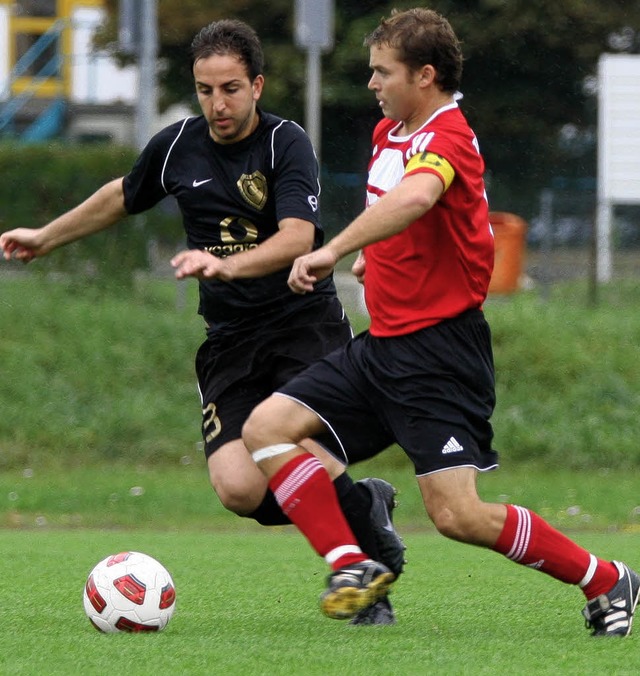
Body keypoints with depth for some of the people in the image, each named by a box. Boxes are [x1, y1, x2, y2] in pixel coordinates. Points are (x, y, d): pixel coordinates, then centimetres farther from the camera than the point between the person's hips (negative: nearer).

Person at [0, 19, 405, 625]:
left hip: (305, 321, -4)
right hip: (230, 340, 4)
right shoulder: (177, 145, 5)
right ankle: (363, 503, 13)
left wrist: (227, 265, -42)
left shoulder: (287, 144, -10)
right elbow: (122, 196, 27)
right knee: (239, 489, -18)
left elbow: (297, 239, -26)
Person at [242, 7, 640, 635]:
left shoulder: (448, 138, -18)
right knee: (266, 428, -4)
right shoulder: (390, 132, 11)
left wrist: (333, 250, -50)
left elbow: (415, 196, -43)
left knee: (457, 516, -13)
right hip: (382, 343, 9)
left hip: (438, 352, -9)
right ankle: (355, 566, -4)